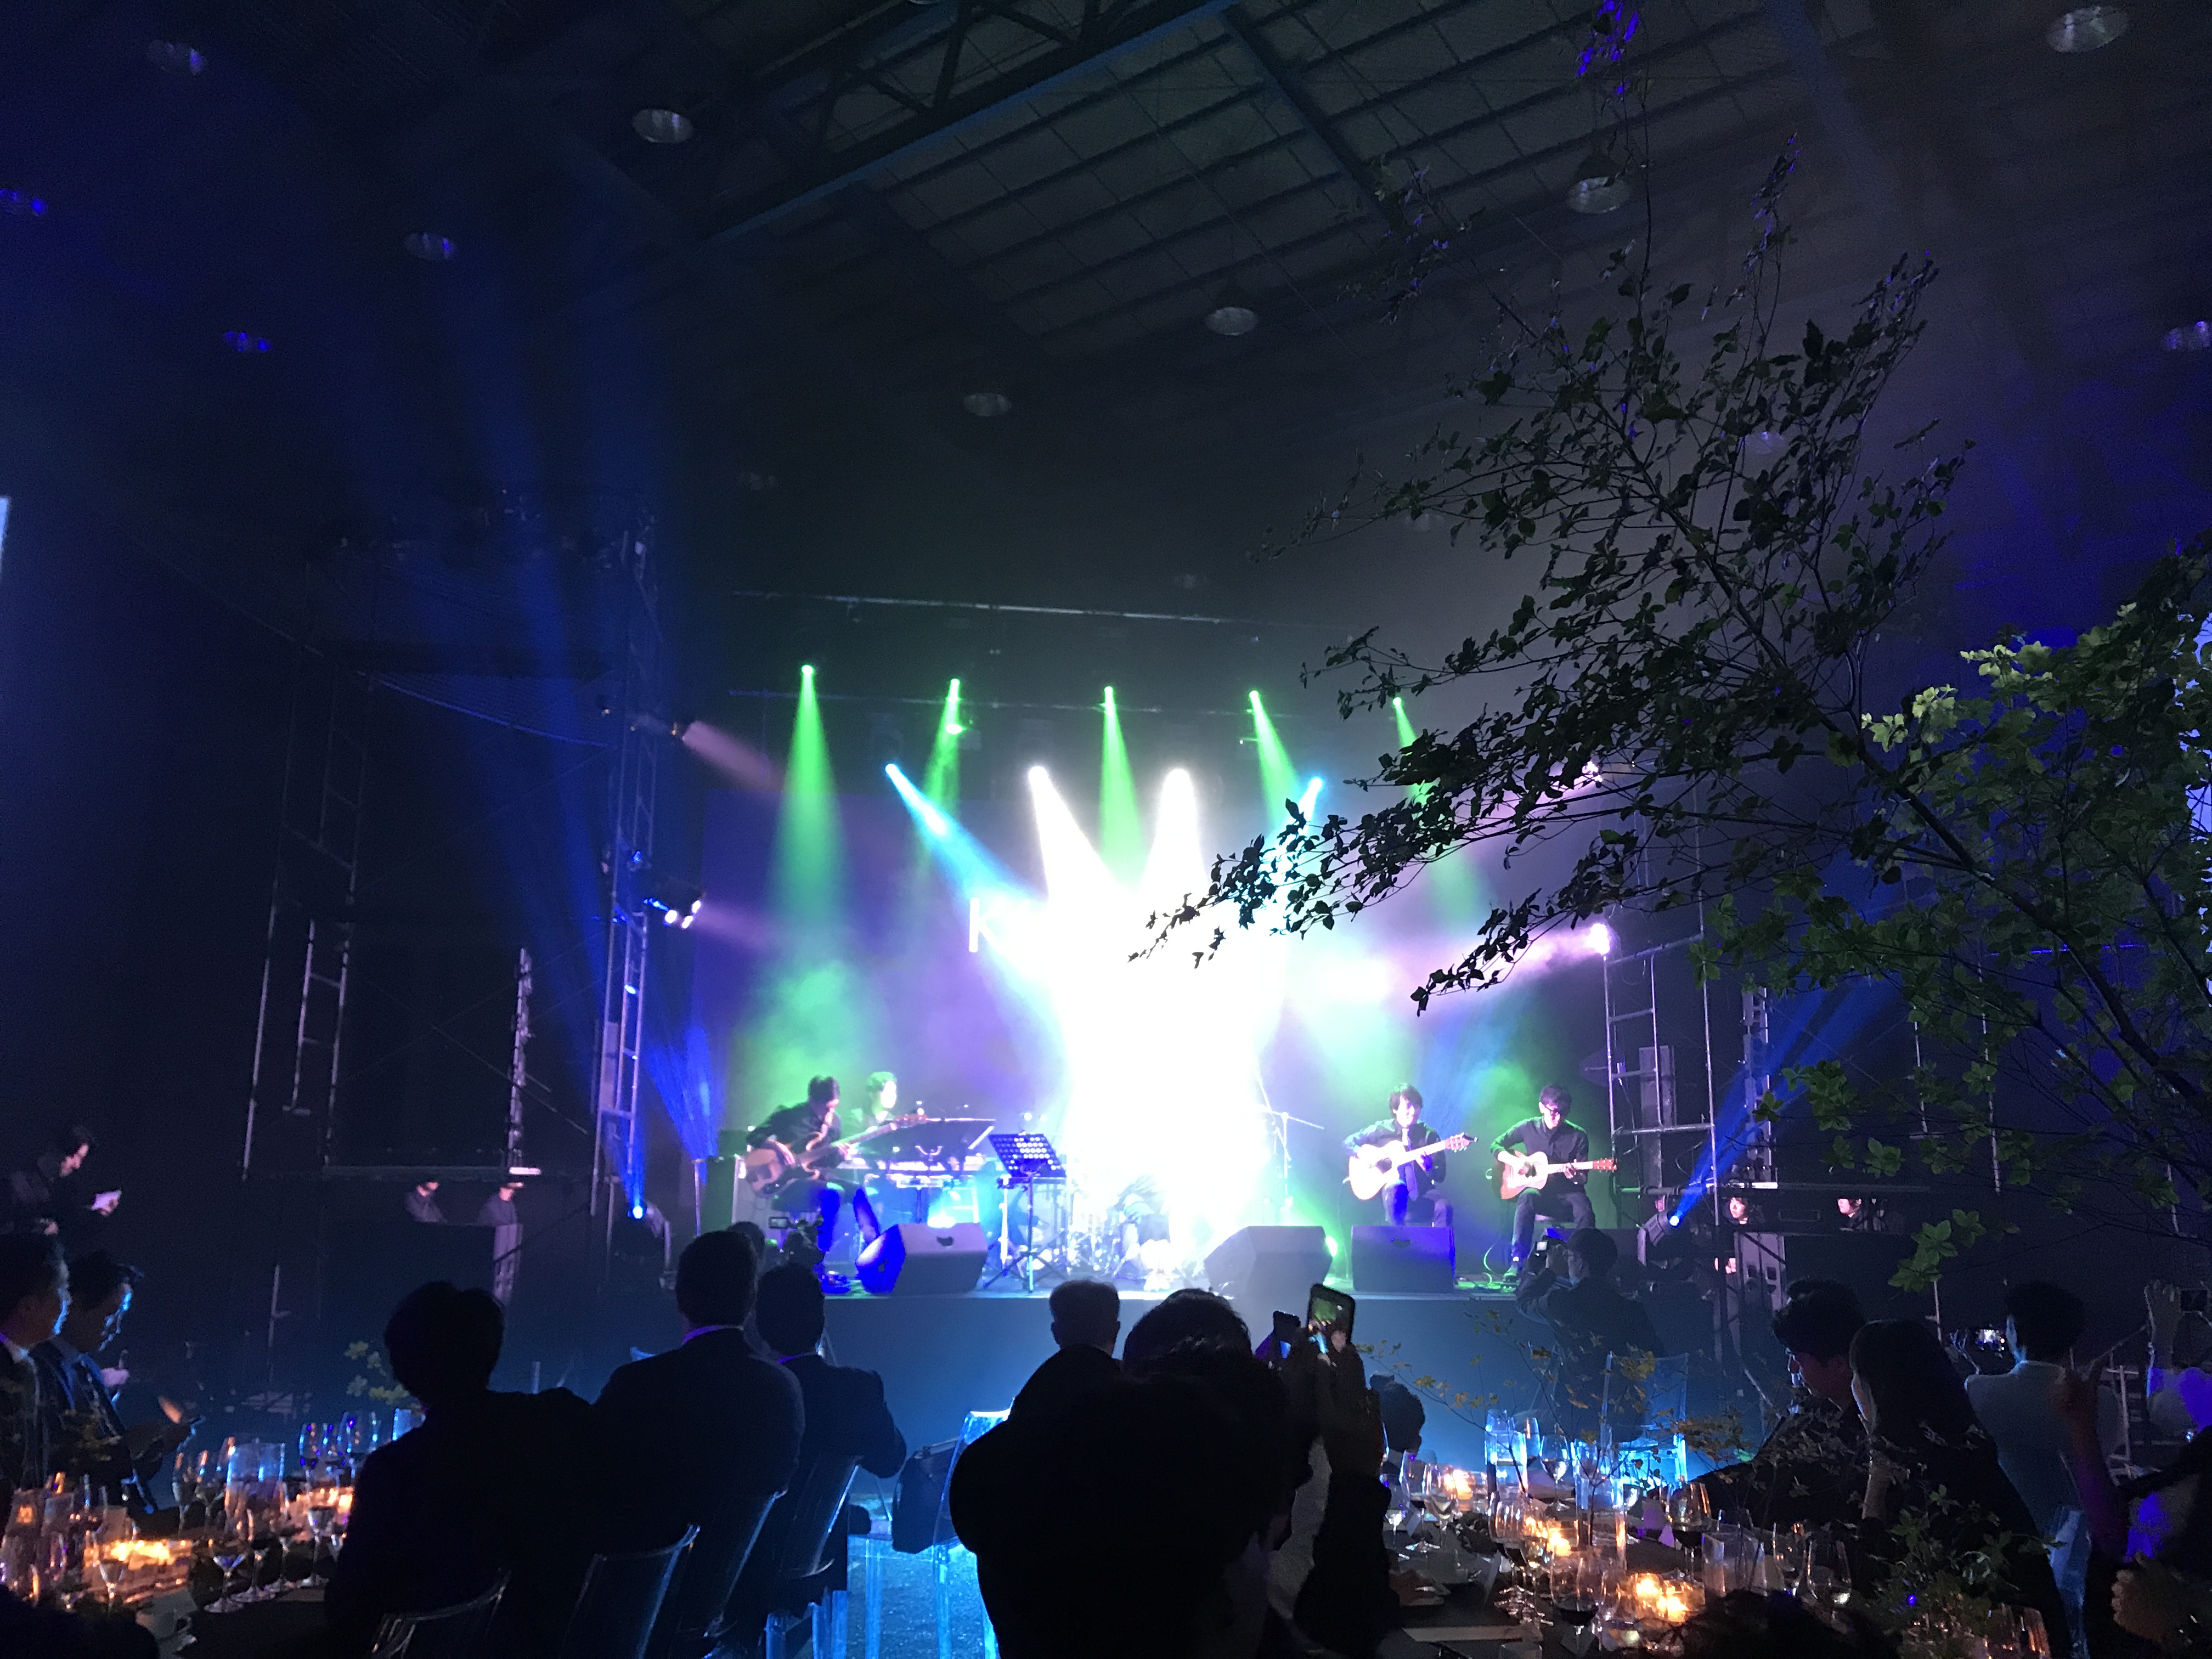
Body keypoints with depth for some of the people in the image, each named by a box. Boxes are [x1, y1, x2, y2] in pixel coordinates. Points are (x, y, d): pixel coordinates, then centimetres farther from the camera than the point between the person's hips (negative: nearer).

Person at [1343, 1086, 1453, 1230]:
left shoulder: (1429, 1135, 4)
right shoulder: (1381, 1129, 5)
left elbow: (1440, 1176, 2)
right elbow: (1348, 1142, 11)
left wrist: (1427, 1166, -21)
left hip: (1422, 1193, 1)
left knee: (1443, 1206, -32)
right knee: (1395, 1188, -39)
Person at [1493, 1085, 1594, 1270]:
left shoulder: (1578, 1136, -1)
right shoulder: (1528, 1128, 2)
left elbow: (1583, 1180, 1)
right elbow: (1496, 1146, 9)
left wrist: (1576, 1177, -25)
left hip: (1568, 1194, 0)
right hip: (1539, 1190, 0)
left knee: (1585, 1213, -34)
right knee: (1528, 1197, -36)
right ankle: (1517, 1263, -36)